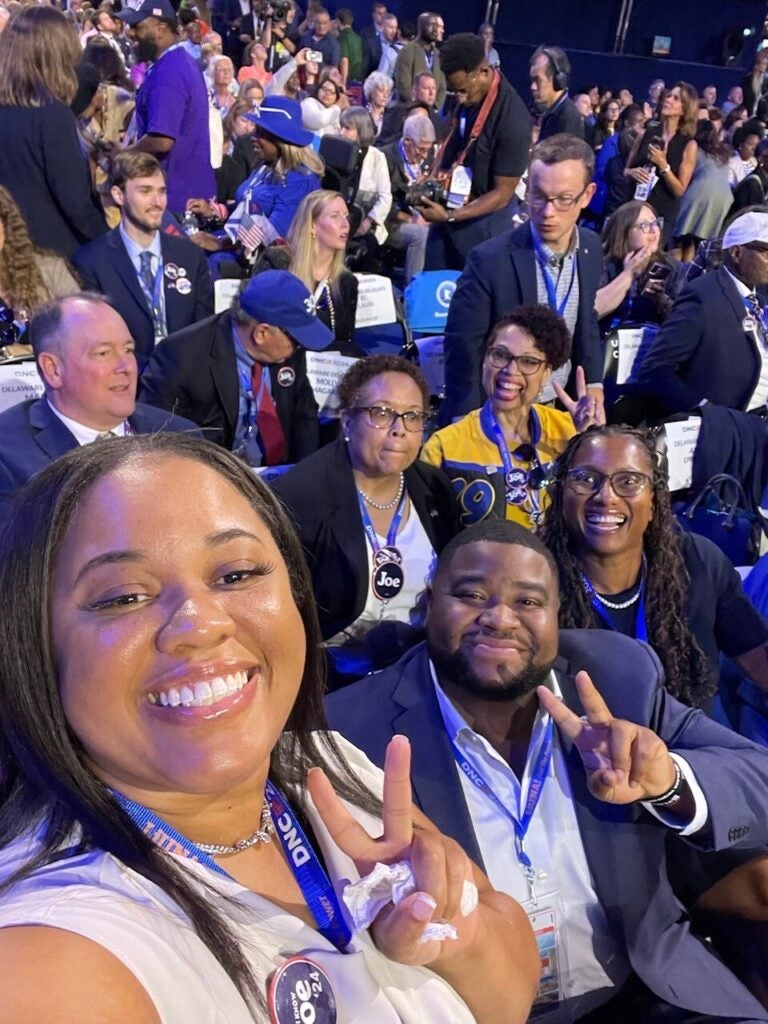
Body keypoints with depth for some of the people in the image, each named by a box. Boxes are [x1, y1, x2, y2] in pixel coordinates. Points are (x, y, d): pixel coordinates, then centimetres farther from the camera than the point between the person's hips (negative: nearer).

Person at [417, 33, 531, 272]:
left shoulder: (512, 120, -25)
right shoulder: (468, 97, -5)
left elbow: (502, 194, -21)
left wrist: (450, 216, -26)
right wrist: (434, 174, -3)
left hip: (480, 220, -7)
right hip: (447, 206, 7)